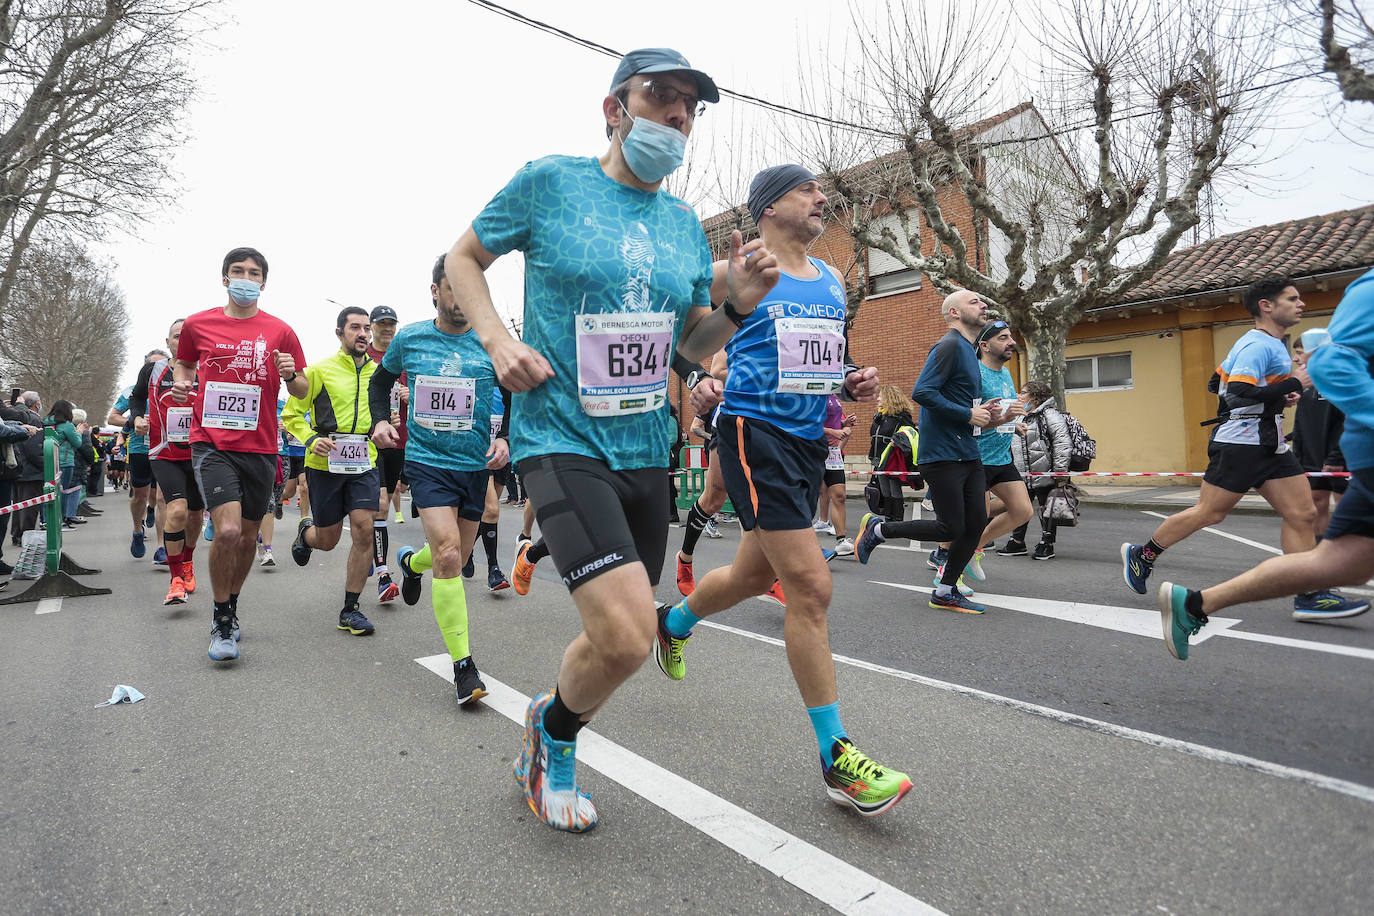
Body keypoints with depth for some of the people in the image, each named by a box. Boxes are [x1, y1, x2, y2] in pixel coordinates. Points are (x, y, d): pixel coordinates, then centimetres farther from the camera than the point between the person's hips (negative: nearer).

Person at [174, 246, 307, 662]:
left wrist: (291, 376, -14)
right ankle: (221, 621, 4)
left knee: (248, 536, 12)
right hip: (212, 443, -2)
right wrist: (181, 383, 1)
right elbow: (183, 364, 23)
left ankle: (231, 609, 36)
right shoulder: (197, 325, 5)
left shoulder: (279, 331, 4)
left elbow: (302, 391, 8)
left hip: (260, 448, 2)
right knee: (227, 530, -18)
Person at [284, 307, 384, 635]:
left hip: (364, 463, 2)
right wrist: (311, 439, -17)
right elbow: (291, 415, 0)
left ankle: (350, 610, 2)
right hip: (325, 464, -2)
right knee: (327, 540, 7)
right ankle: (306, 531, 47)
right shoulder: (320, 370, -2)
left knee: (364, 530, -11)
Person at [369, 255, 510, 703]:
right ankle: (463, 666, -9)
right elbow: (381, 380, 19)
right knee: (448, 556, -17)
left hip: (475, 465, 2)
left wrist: (504, 438, -6)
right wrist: (380, 420, 3)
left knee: (454, 560, 16)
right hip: (427, 461, -2)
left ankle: (411, 561, 53)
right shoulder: (409, 338, 1)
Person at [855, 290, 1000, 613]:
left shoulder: (968, 350, 19)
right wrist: (968, 415, -18)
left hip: (968, 453, 9)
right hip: (943, 453, -9)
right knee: (951, 528, -6)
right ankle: (877, 528, 12)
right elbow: (922, 392, -23)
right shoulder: (950, 345, -12)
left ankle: (945, 592, 19)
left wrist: (984, 413, 7)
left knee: (976, 523, 6)